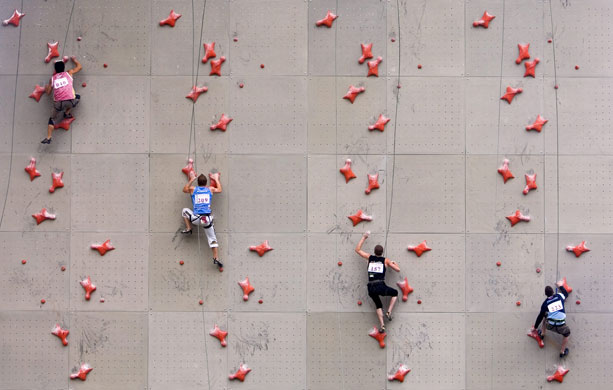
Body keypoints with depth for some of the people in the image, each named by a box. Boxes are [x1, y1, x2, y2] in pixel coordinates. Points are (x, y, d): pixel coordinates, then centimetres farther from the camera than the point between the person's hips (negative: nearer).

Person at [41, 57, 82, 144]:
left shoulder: (52, 78, 14)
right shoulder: (69, 73, 12)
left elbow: (48, 92, 19)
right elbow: (79, 67, 26)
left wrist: (46, 87, 42)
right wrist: (74, 60, 44)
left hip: (58, 103, 1)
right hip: (69, 101, -1)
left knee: (52, 119, 15)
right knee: (78, 97, 31)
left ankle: (48, 138, 3)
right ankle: (67, 113, 24)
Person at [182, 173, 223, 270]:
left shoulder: (193, 189, 5)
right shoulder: (210, 189, 9)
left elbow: (184, 189, 27)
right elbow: (219, 190, 30)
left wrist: (191, 180, 33)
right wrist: (216, 179, 43)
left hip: (196, 218, -1)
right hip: (207, 218, 1)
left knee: (185, 211, 29)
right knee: (212, 239, 10)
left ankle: (188, 229, 21)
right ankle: (216, 258, 1)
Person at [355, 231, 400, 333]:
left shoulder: (369, 258, 8)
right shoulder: (385, 260, 4)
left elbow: (357, 250, 20)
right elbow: (398, 270, 9)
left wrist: (364, 237, 24)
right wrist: (395, 263, 31)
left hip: (371, 289, 3)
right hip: (381, 287, -3)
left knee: (378, 305, 23)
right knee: (395, 293, 26)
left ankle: (382, 325, 7)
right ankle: (389, 312, 11)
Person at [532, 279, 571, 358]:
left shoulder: (545, 303, 3)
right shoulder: (559, 296, 0)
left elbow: (540, 316, 12)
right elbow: (566, 294, 25)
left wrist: (535, 327, 25)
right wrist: (561, 286, 43)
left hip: (549, 325, 1)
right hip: (560, 326, -1)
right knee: (567, 334, 31)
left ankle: (542, 334, 56)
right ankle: (562, 352, 35)